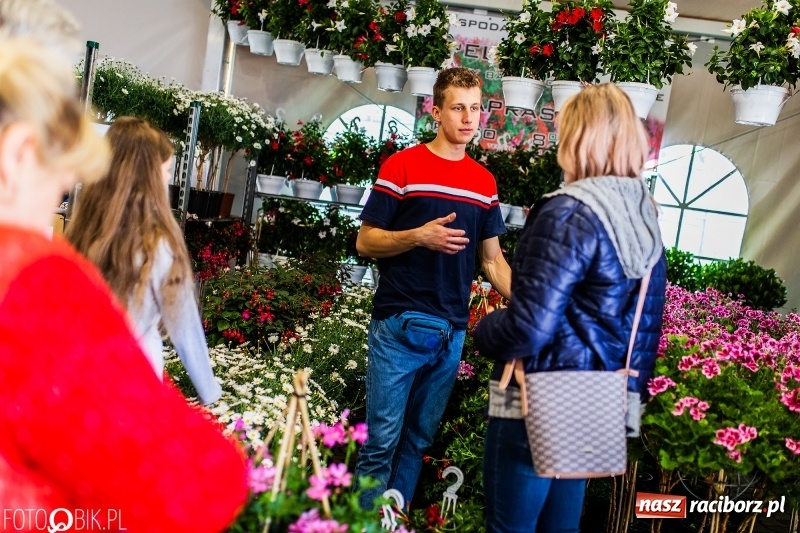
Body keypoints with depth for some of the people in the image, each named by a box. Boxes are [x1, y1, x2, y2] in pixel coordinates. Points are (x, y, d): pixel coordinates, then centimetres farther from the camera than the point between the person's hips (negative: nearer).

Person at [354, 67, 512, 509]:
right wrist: (420, 236, -19)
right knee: (382, 441, 0)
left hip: (452, 333, 5)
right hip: (400, 325, -4)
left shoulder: (485, 182, 11)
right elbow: (365, 242, -4)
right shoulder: (402, 166, -2)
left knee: (418, 441, 13)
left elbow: (492, 259, 15)